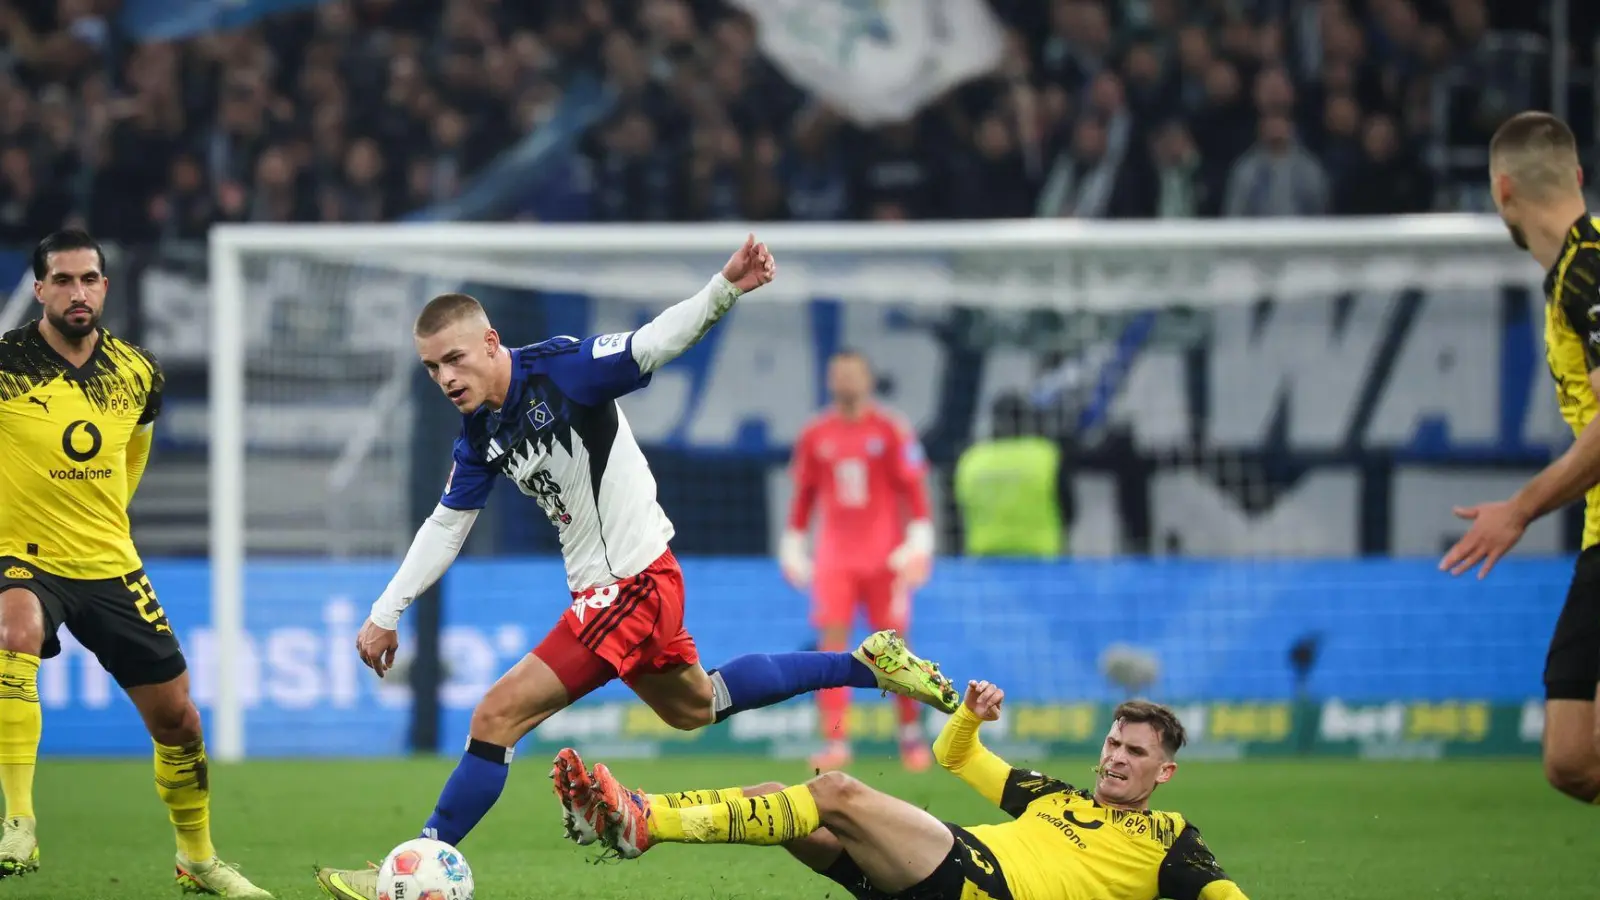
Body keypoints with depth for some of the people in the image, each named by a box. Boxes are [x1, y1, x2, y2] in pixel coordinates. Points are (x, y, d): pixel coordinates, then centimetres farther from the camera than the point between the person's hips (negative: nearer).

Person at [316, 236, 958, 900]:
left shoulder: (558, 369, -20)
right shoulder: (480, 434, 3)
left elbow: (655, 342, -27)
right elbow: (446, 526, 14)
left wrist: (725, 290, -44)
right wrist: (386, 613, 13)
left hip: (633, 583, -10)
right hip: (600, 588, 10)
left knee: (497, 717, -13)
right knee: (693, 706, 30)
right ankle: (869, 664, 39)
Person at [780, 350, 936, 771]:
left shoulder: (891, 431, -2)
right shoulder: (815, 436, 7)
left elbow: (913, 489, -3)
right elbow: (804, 494, 14)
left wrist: (919, 540, -11)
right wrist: (792, 543, 13)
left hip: (884, 555, -2)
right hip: (834, 558, 2)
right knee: (832, 642, -10)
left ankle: (911, 735, 17)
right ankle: (835, 742, -14)